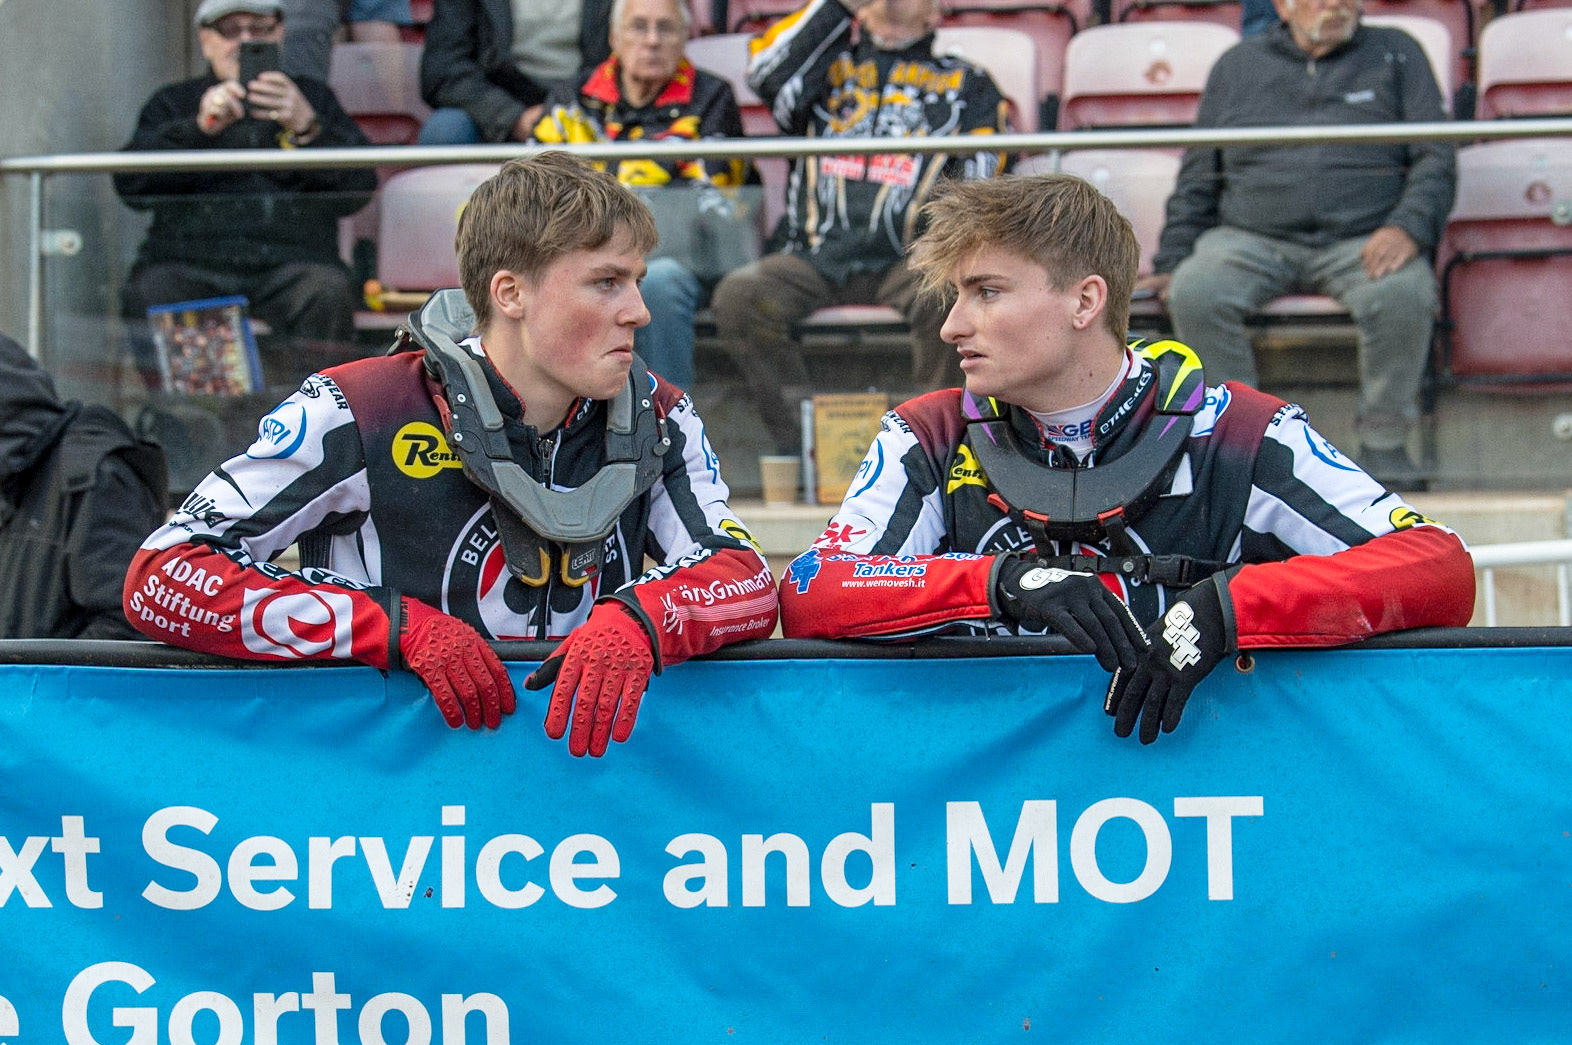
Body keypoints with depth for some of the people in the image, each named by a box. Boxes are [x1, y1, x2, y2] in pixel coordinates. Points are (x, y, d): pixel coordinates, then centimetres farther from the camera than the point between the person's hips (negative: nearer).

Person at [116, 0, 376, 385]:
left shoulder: (312, 97, 24)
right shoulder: (174, 103, 23)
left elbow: (360, 189, 8)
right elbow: (130, 184, 4)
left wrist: (307, 129, -8)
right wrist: (199, 129, -9)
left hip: (288, 262, 0)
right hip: (188, 260, 0)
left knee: (328, 296, -33)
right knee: (149, 296, -32)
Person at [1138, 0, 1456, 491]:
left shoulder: (1395, 54, 14)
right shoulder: (1238, 65, 17)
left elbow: (1436, 158, 6)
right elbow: (1198, 178, 19)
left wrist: (1408, 228, -14)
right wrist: (1171, 262, 5)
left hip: (1363, 241, -1)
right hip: (1251, 238, 1)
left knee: (1403, 294, -35)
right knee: (1195, 293, -31)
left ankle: (1383, 447, -19)